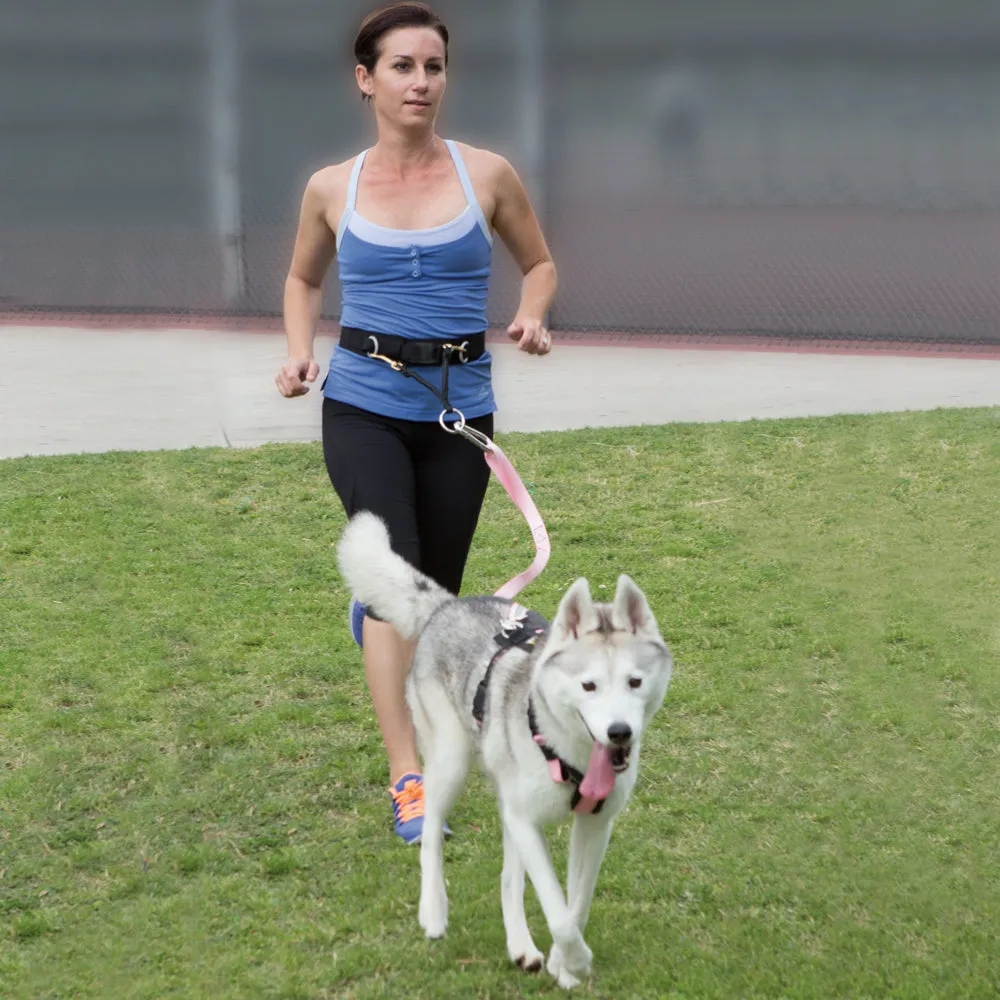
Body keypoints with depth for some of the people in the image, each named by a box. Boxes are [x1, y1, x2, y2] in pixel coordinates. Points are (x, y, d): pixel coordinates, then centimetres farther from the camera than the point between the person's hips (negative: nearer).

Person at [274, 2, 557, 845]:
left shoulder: (487, 175, 0)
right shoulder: (332, 190, 1)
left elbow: (539, 262, 13)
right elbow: (303, 280, 18)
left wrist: (532, 317, -8)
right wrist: (300, 353, 0)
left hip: (460, 409, 2)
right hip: (364, 406, -1)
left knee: (438, 594, 12)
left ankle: (375, 616, 50)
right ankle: (408, 778, -16)